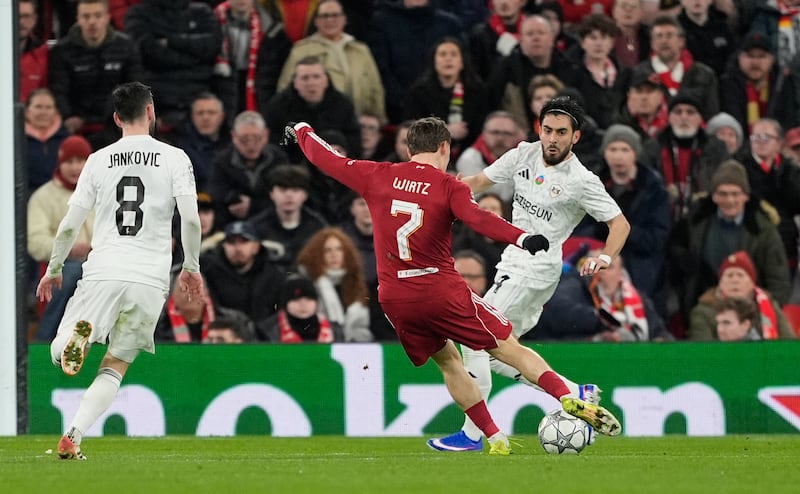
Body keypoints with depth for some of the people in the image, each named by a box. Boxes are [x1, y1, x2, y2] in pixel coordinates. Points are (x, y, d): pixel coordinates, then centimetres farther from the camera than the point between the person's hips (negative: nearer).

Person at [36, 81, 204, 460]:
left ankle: (80, 334, -31)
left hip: (102, 272, 0)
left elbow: (70, 224, 6)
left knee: (59, 354, 5)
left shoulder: (99, 160, 7)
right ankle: (72, 437, -9)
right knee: (114, 369, 8)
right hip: (150, 279, 0)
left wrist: (53, 270, 19)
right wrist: (191, 267, 9)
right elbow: (191, 219, -5)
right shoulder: (174, 159, 3)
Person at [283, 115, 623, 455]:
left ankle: (495, 439, 16)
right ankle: (569, 400, -15)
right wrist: (521, 237, -37)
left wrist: (302, 131, 34)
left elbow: (325, 158, 16)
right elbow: (477, 218, -25)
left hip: (394, 297, 4)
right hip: (442, 291, -4)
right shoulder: (448, 186, -6)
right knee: (511, 350, 0)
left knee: (447, 360, 20)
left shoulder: (377, 177, 5)